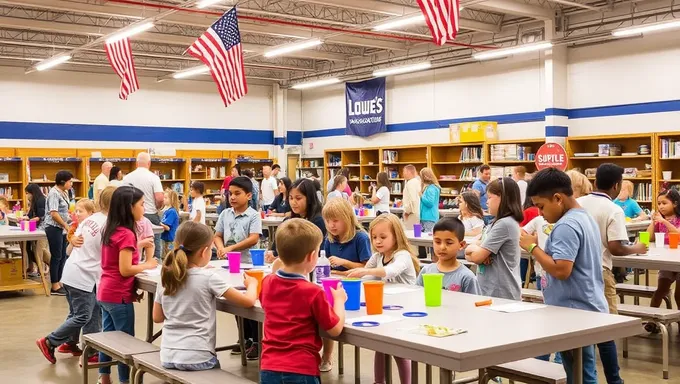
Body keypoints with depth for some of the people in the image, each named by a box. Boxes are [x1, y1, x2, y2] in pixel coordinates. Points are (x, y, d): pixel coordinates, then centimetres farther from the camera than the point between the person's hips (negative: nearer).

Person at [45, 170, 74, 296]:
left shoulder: (63, 193, 13)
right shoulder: (54, 193, -15)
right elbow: (54, 214, -21)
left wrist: (71, 218, 8)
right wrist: (66, 225, -15)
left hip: (61, 228, 9)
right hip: (54, 228, -9)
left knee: (62, 256, 11)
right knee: (56, 257, -4)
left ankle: (59, 282, 19)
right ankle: (55, 287, 3)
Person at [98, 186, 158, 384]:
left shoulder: (111, 230, 7)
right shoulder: (126, 234, -20)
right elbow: (125, 270, -23)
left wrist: (138, 245, 11)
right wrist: (147, 265, -10)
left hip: (105, 293, 9)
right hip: (118, 296, -9)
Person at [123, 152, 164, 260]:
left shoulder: (127, 178, -1)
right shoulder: (153, 177, -11)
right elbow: (159, 198, -17)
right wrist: (157, 208, 3)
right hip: (151, 214, -3)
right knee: (154, 244, 6)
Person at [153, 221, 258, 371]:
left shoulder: (166, 276, 2)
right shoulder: (209, 277, -13)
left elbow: (157, 318, 12)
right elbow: (248, 301, -11)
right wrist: (252, 283, 9)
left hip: (168, 357, 5)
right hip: (196, 358, -5)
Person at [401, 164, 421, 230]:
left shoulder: (410, 183, -14)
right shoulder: (416, 181, 15)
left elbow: (412, 199, -22)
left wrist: (407, 211, -12)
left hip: (412, 214, -10)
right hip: (417, 213, 10)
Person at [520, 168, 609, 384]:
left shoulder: (566, 226, -19)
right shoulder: (585, 218, 14)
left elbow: (561, 270, -26)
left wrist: (533, 247, -16)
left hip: (574, 312, -11)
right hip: (586, 308, 11)